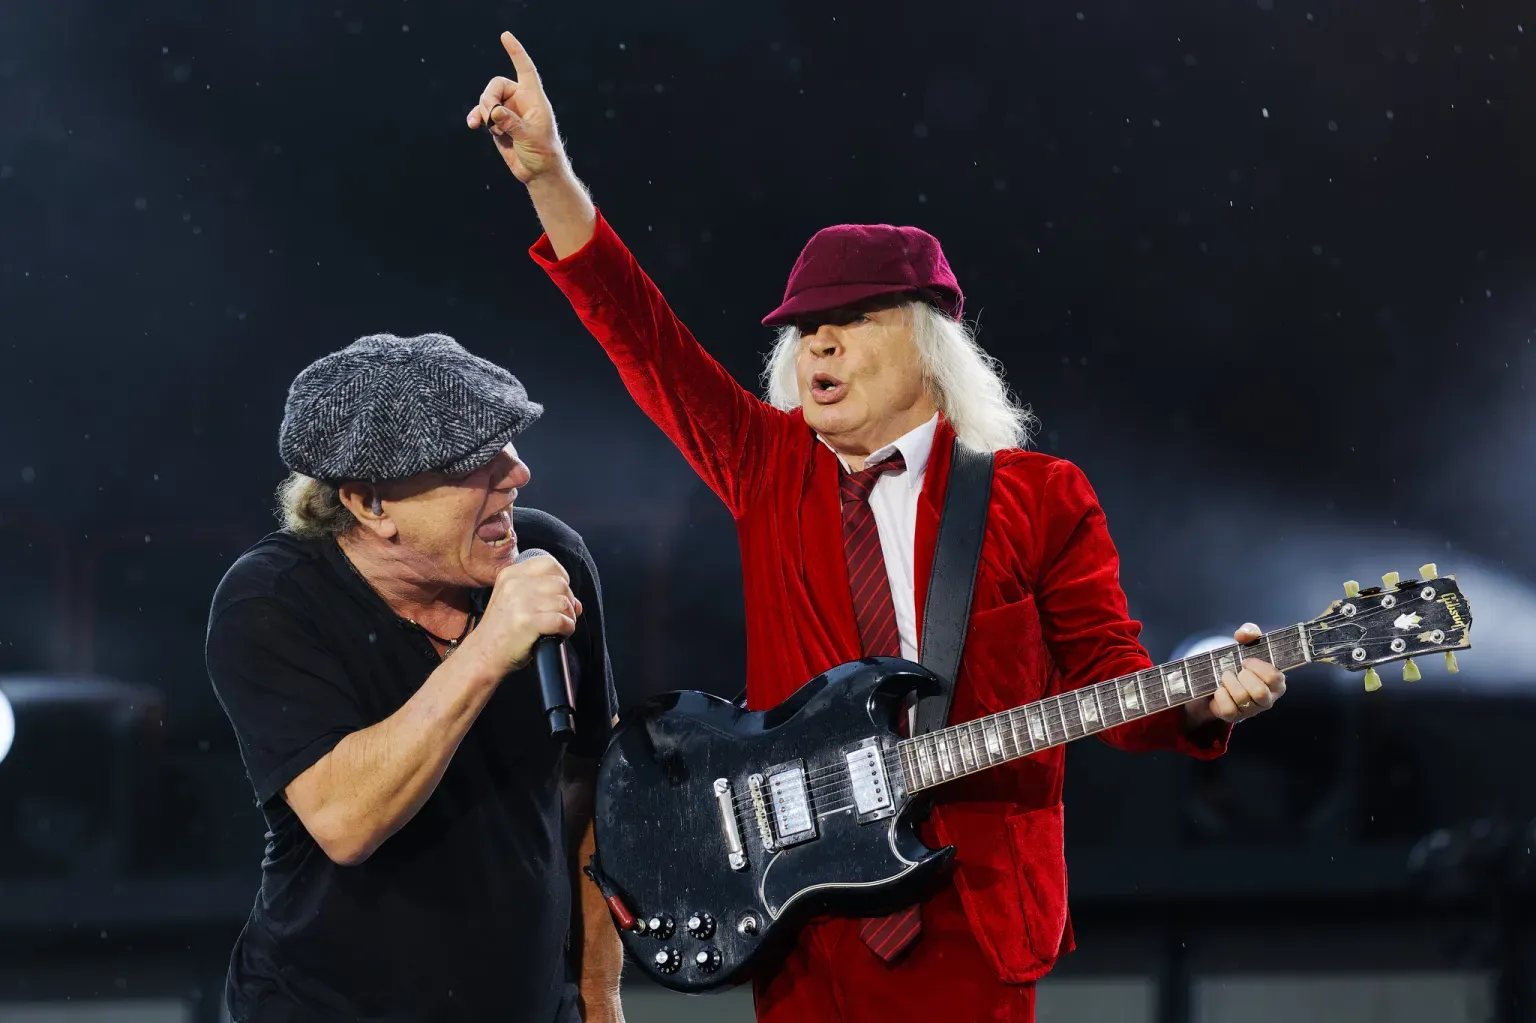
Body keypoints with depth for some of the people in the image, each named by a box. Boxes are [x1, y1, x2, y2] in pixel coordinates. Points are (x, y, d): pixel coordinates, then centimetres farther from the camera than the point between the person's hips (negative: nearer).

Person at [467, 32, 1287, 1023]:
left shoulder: (1039, 499, 1)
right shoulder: (769, 467, 8)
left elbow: (1111, 677, 0)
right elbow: (642, 335, 1)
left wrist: (1206, 702, -21)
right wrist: (548, 172, -8)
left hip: (970, 919, -3)